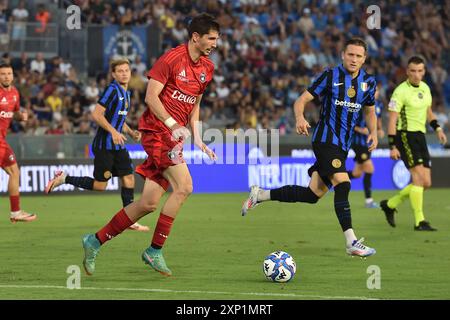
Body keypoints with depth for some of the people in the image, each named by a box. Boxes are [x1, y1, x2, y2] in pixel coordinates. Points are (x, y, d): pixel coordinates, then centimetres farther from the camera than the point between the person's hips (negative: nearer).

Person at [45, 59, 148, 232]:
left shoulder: (126, 94, 16)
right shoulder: (112, 90, -13)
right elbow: (96, 114, -19)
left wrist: (131, 132, 11)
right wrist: (113, 132, -25)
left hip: (118, 145, 8)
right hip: (104, 145, -8)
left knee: (128, 179, 1)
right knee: (100, 185, -5)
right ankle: (63, 179, 9)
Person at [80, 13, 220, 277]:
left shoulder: (207, 67, 13)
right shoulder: (172, 58, -11)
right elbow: (151, 96, -14)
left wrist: (197, 138, 14)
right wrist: (173, 124, -24)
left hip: (173, 136, 8)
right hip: (157, 130, -8)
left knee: (149, 203, 4)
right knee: (184, 186, -21)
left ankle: (95, 241, 16)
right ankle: (155, 251, -12)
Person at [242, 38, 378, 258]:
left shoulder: (368, 82, 9)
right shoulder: (330, 76, -6)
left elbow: (370, 111, 23)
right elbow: (302, 100, -6)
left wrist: (373, 133, 4)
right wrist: (300, 118, -27)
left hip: (342, 145, 6)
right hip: (325, 139, -6)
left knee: (313, 194, 5)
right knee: (342, 183, -24)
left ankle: (259, 195, 21)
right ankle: (351, 243, -23)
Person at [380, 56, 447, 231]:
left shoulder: (425, 88, 10)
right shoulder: (401, 91, -13)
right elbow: (392, 120, -13)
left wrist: (437, 128, 13)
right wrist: (393, 146, -18)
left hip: (420, 136, 8)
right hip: (405, 135, -8)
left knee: (426, 183, 5)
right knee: (419, 177, -19)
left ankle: (390, 205, 21)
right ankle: (419, 221, -16)